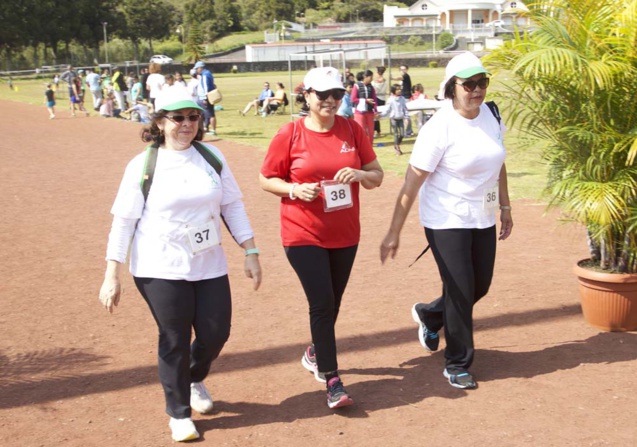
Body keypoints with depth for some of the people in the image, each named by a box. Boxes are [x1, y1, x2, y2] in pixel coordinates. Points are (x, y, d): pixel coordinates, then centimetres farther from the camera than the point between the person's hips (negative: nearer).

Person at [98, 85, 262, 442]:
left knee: (216, 333, 7)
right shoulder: (143, 165, -7)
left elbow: (232, 206, 7)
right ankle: (179, 413, 25)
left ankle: (195, 380, 41)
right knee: (175, 341, 3)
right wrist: (112, 276, -8)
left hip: (209, 266, 3)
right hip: (161, 270, -3)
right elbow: (123, 222, -5)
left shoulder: (212, 156, 3)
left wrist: (251, 252, 2)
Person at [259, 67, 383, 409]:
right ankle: (332, 380, 0)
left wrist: (360, 174, -16)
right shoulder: (289, 135, -7)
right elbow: (266, 179, 0)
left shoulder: (352, 130, 1)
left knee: (331, 304, 15)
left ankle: (315, 353, 42)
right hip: (303, 236, -4)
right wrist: (295, 190, -18)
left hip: (345, 235, 4)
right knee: (322, 303, -9)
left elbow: (377, 176, 6)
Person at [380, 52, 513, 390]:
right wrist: (394, 232, -18)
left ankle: (429, 315, 43)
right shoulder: (439, 128, -19)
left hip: (483, 219, 7)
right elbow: (412, 183, -18)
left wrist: (505, 206, 15)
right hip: (447, 221, -7)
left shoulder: (491, 114, 1)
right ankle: (457, 365, 19)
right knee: (460, 292, -1)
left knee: (480, 286, 15)